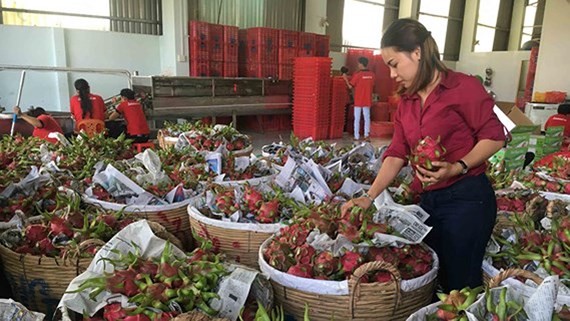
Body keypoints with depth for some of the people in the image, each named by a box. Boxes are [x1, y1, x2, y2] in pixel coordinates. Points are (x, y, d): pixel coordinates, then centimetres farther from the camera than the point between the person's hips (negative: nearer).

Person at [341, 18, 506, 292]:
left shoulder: (463, 87, -8)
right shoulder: (406, 102, 11)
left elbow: (494, 137, -8)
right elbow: (397, 154, 5)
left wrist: (458, 167, -23)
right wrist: (369, 197, -5)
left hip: (467, 199, -6)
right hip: (428, 201, 7)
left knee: (460, 286, 3)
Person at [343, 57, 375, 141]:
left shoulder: (358, 74, -13)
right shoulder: (371, 74, 1)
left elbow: (350, 86, -9)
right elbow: (372, 86, 10)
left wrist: (345, 78, 4)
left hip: (358, 101, -4)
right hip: (367, 100, 4)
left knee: (357, 119, 3)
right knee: (367, 118, 11)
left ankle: (357, 136, 5)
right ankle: (367, 135, 6)